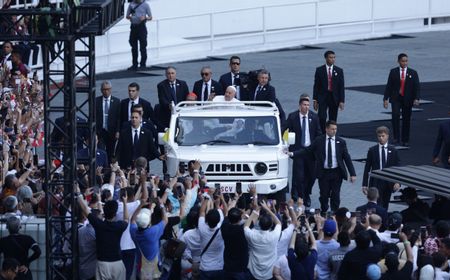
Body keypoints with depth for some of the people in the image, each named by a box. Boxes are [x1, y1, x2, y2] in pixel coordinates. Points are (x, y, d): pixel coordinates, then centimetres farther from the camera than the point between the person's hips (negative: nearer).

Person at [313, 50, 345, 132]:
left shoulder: (339, 71, 4)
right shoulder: (319, 70, 1)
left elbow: (342, 87, 3)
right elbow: (316, 86, 2)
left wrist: (342, 101, -4)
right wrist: (315, 100, -2)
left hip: (334, 98, 1)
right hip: (322, 98, -1)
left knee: (333, 120, 4)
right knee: (322, 118, -14)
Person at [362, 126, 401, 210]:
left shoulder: (393, 150, 4)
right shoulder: (372, 150, 2)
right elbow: (367, 168, 3)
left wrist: (397, 182, -9)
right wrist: (365, 184, -2)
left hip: (388, 183, 2)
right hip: (376, 182, -2)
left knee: (385, 206, 7)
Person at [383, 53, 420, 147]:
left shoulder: (413, 73, 3)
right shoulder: (393, 72, 4)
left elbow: (417, 87, 0)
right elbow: (389, 86, 4)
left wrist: (416, 99, -14)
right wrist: (386, 98, -3)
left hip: (407, 99, 1)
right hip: (396, 99, -1)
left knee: (406, 119, 4)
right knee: (395, 115, -21)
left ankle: (405, 141, 13)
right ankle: (396, 138, -15)